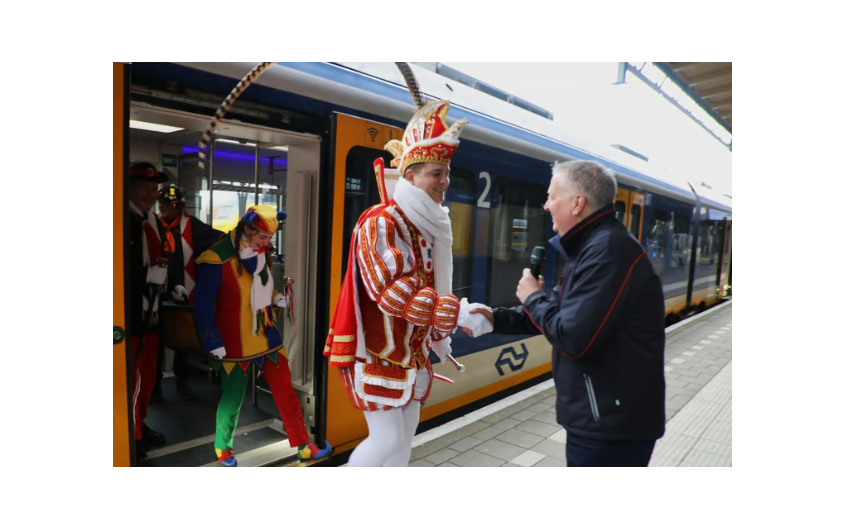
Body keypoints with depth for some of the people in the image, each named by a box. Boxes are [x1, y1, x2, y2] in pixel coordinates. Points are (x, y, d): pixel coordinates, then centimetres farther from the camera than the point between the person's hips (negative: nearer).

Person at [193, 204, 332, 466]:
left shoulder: (261, 251, 1)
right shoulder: (217, 259, -20)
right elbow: (202, 305, -16)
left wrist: (275, 297, -2)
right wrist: (214, 344, -15)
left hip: (266, 334, 6)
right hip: (235, 341, -6)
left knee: (285, 391, 9)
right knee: (233, 397, 9)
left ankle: (304, 447, 22)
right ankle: (222, 448, 36)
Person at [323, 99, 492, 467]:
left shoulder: (429, 225, 9)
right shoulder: (380, 223, -20)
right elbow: (392, 292, -31)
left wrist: (440, 335, 19)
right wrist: (458, 313, -33)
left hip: (412, 352, 9)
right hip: (377, 352, -8)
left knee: (406, 435, 16)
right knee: (387, 438, -2)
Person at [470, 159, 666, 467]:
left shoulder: (609, 249, -23)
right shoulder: (592, 246, 13)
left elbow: (574, 338, -28)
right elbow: (560, 312, 18)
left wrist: (533, 297, -10)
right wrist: (497, 319, 6)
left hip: (611, 426, -10)